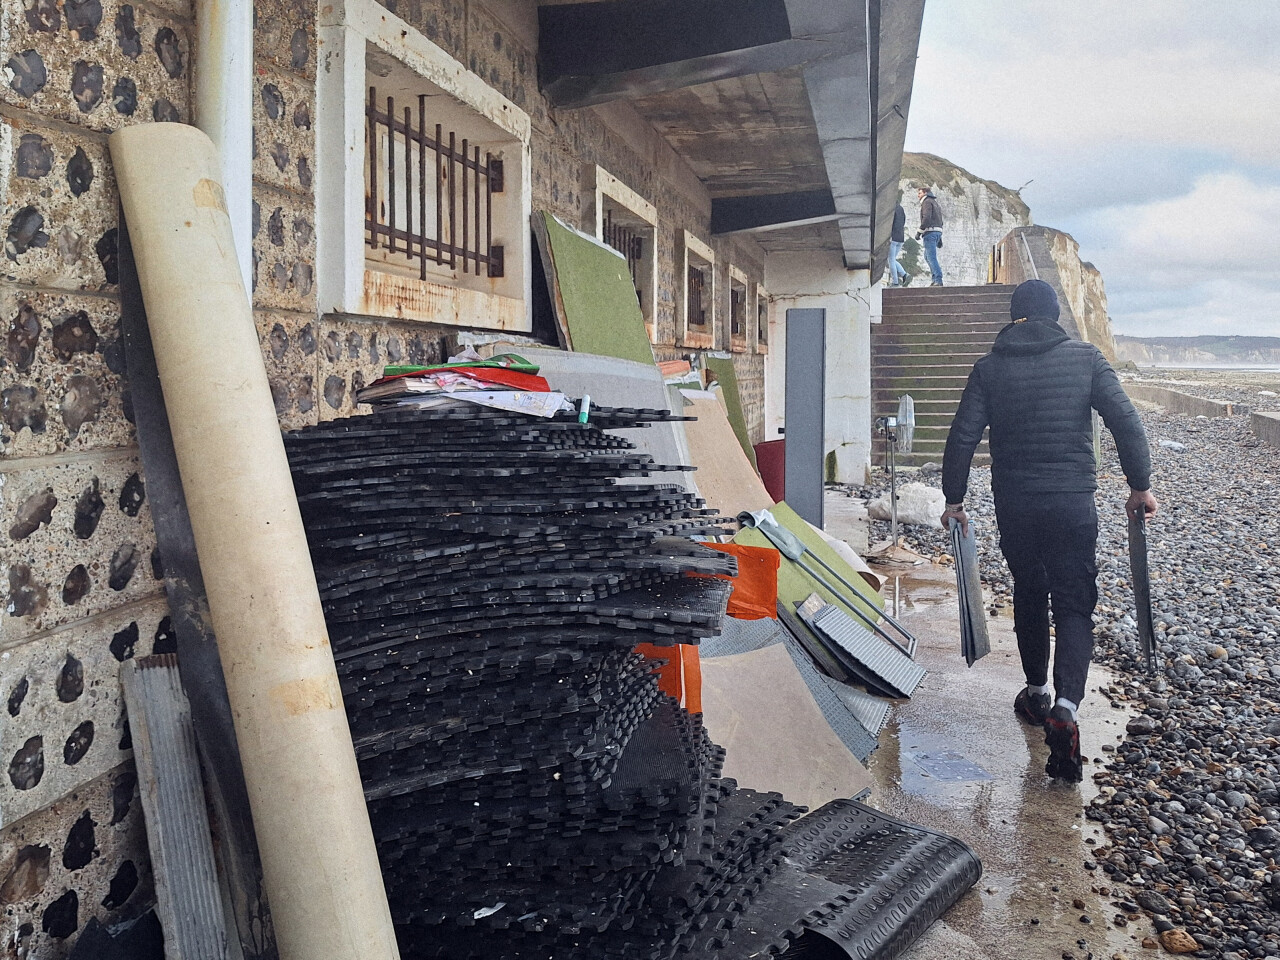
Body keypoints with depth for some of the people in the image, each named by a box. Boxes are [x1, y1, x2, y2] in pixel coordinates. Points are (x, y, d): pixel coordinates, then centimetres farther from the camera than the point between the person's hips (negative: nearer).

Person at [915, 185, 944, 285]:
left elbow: (926, 218, -20)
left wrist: (919, 232, -18)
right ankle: (935, 279, 11)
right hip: (937, 232, 10)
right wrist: (939, 238, 24)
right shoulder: (935, 202, 25)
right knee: (927, 256, 16)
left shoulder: (927, 202, -5)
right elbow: (940, 222, 24)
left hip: (930, 232, -10)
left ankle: (938, 281, -15)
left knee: (931, 257, -11)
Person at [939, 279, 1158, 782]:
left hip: (1014, 504, 1)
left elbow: (963, 436, -4)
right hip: (1073, 502, -1)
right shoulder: (1085, 357, -1)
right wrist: (1141, 486, 3)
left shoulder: (989, 367, 1)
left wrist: (954, 499, 4)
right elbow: (1126, 422, -6)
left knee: (1028, 596, 20)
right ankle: (1066, 706, -16)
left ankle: (1036, 693, 32)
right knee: (1074, 604, 4)